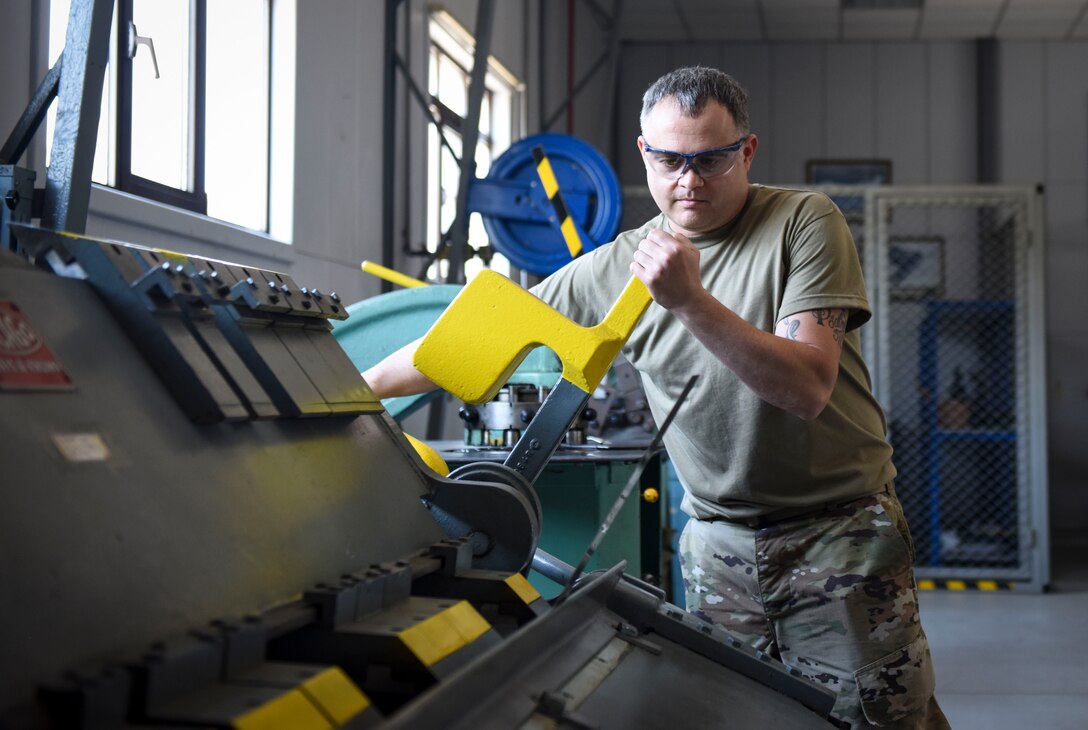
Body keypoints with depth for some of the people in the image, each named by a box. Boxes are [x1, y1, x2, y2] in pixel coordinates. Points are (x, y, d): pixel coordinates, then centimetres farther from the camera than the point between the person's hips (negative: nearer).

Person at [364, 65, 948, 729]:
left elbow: (807, 387, -18)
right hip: (718, 542, 3)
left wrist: (690, 300, -27)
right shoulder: (616, 266, 4)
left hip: (840, 529, -3)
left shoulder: (804, 222, -6)